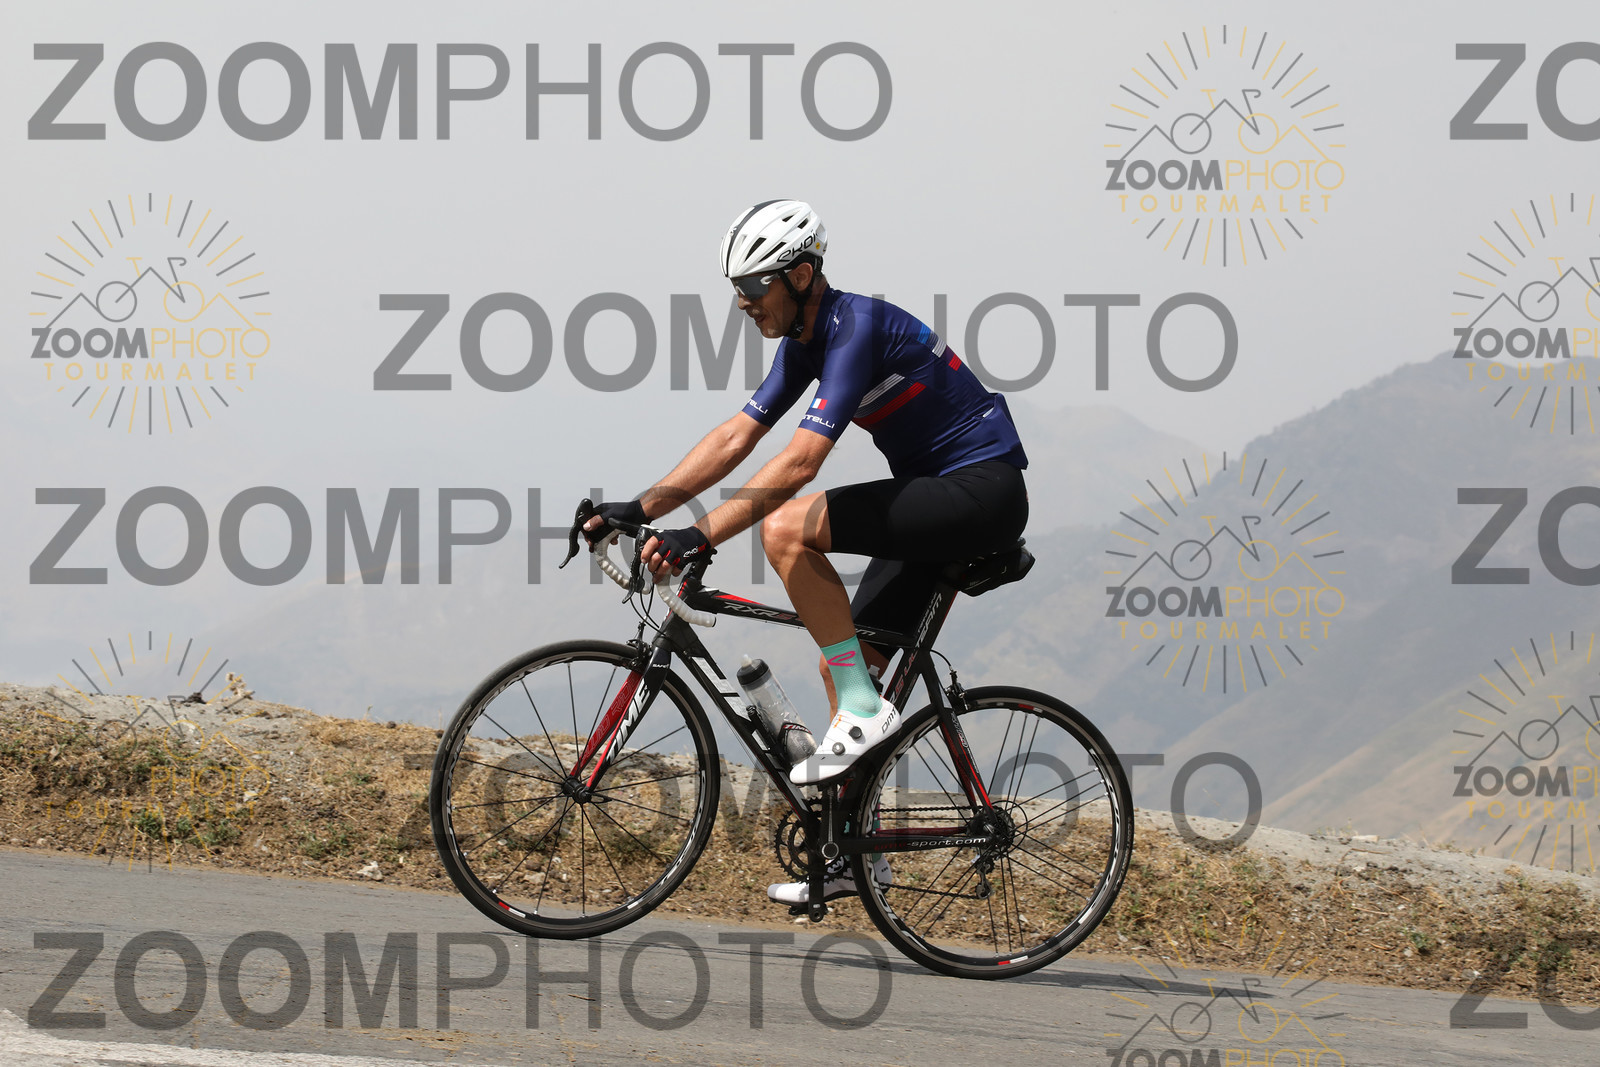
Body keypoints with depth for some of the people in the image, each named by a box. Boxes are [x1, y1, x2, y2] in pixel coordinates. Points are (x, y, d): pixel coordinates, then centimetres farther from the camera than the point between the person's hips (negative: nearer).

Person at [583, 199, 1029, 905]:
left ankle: (864, 709, -17)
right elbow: (735, 438, 10)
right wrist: (638, 511, 2)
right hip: (936, 501, 10)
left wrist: (702, 536, -32)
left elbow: (798, 462, -29)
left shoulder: (857, 327, -21)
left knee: (786, 527, -24)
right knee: (839, 664, 9)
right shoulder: (804, 340, 8)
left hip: (984, 491, -10)